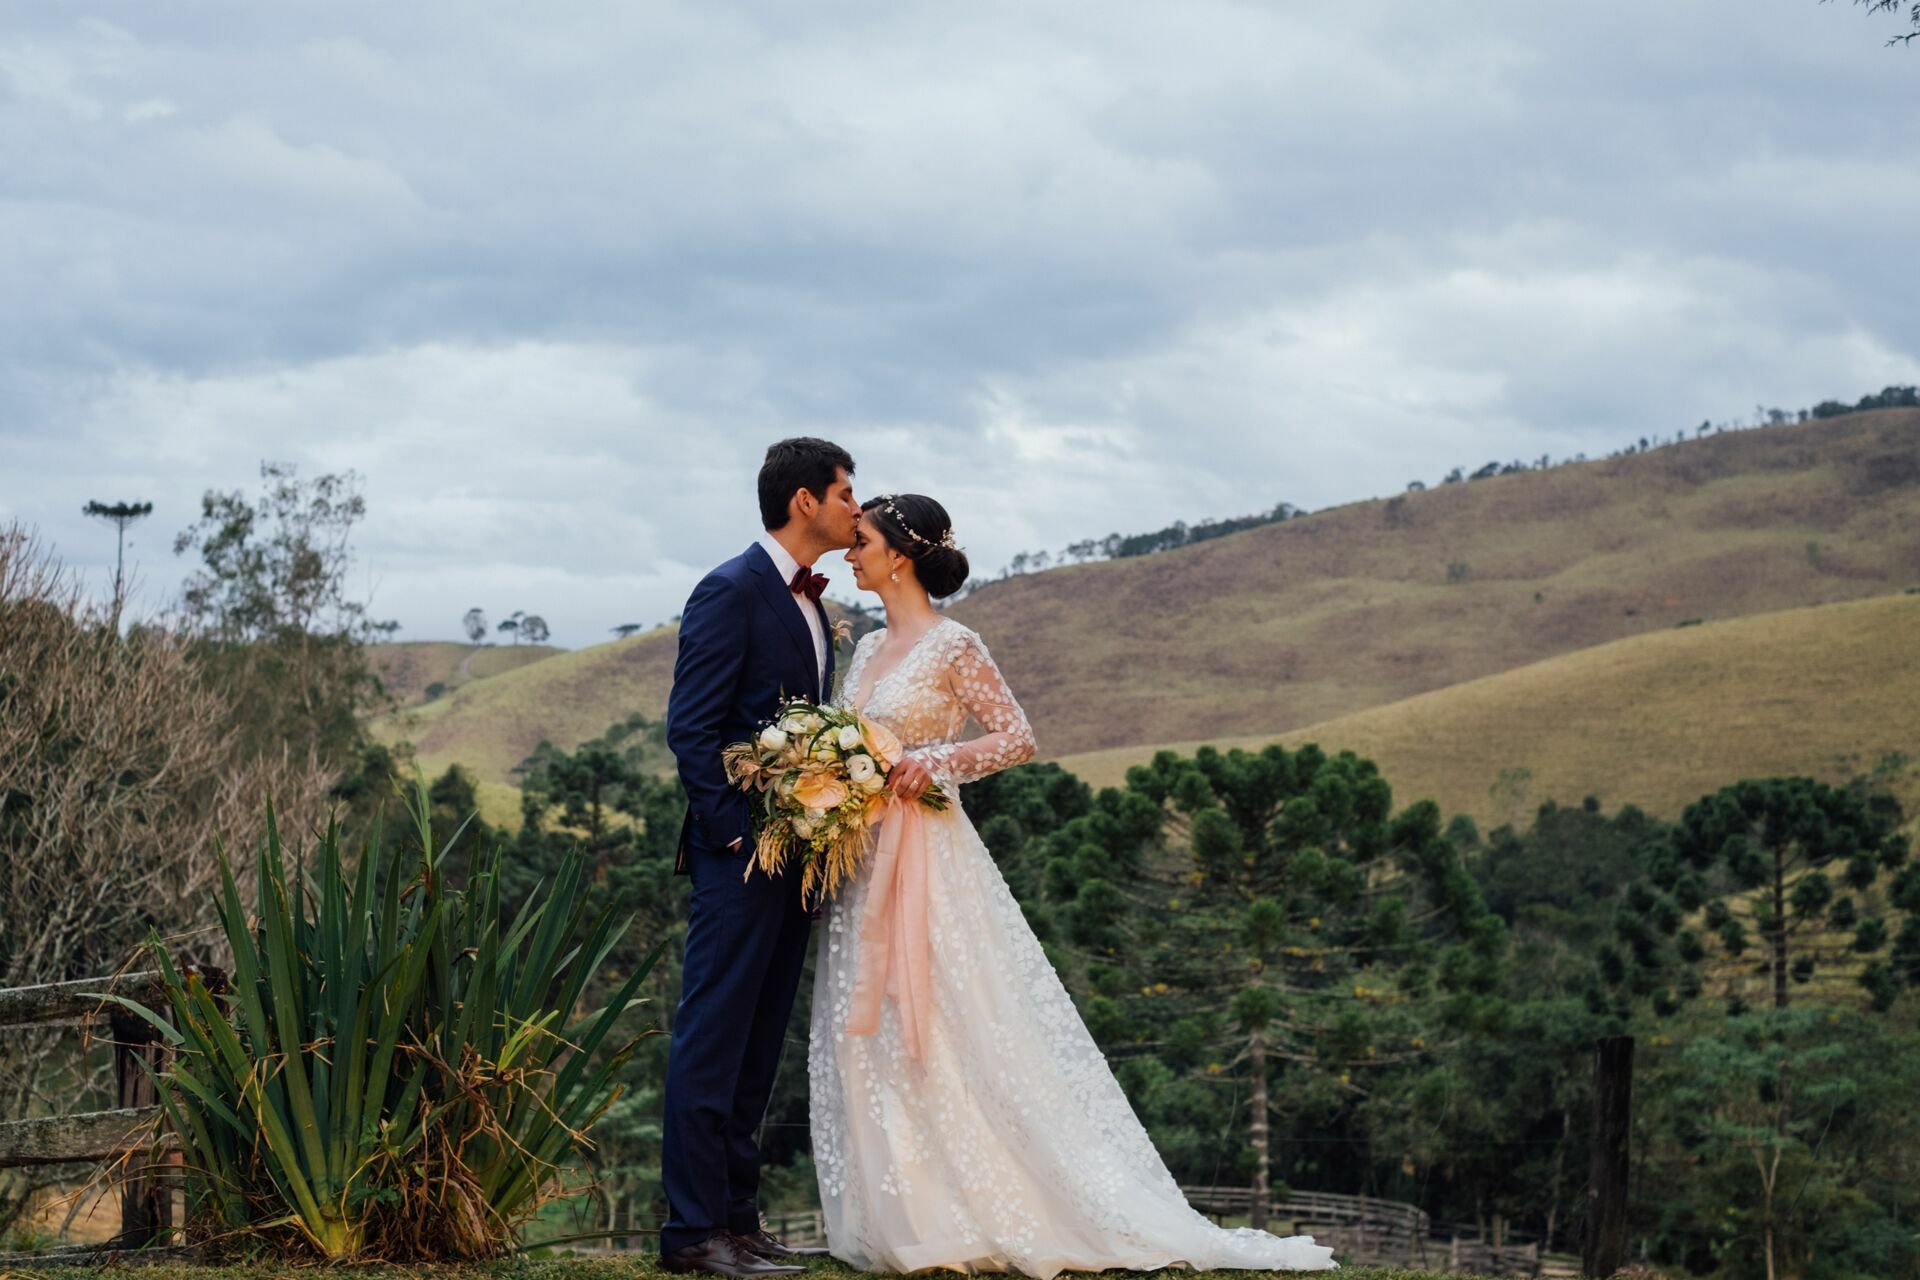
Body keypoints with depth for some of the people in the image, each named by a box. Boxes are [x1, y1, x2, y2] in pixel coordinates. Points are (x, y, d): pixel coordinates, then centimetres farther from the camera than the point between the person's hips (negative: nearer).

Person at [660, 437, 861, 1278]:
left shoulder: (808, 603, 18)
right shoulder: (732, 591, -10)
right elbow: (691, 727, -14)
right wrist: (734, 832, -18)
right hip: (742, 853, -9)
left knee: (758, 1047, 11)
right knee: (714, 1040, -7)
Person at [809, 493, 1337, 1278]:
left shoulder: (952, 646, -8)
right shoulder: (868, 649, 14)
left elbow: (1017, 738, -9)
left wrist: (933, 763, -19)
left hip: (929, 860, -8)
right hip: (864, 864, 8)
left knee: (948, 1031, -7)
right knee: (868, 1037, 6)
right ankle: (900, 1216, 11)